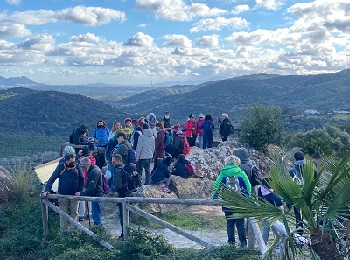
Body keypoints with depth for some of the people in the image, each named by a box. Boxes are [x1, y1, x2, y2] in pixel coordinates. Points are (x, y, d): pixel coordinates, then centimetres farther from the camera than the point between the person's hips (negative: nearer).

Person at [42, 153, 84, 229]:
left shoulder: (77, 167, -3)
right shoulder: (60, 167, -7)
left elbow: (81, 180, 6)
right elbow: (52, 179, -8)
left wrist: (80, 191, -5)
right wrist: (46, 190, -18)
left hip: (74, 195, 1)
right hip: (63, 195, -1)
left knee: (74, 214, 9)